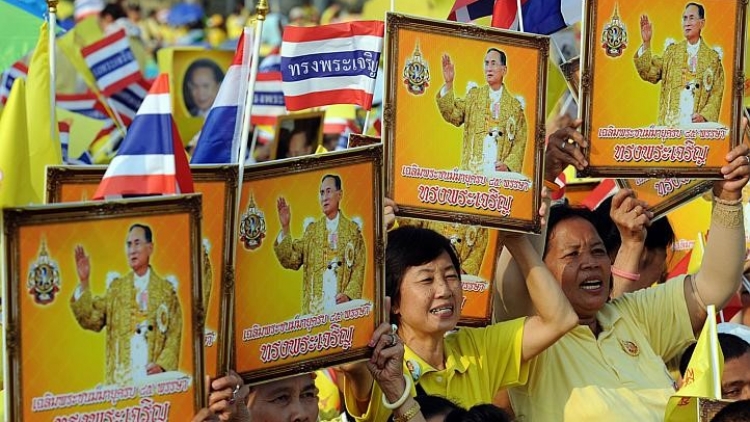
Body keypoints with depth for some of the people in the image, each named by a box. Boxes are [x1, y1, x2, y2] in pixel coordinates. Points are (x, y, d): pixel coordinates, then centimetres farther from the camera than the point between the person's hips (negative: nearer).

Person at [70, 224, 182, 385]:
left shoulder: (166, 291, 9)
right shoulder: (116, 288, 15)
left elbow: (174, 336, 5)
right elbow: (91, 320, 5)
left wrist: (162, 365, -10)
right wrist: (83, 282, -4)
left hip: (152, 377, -1)